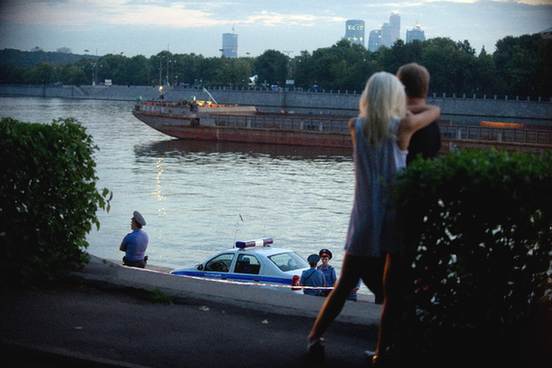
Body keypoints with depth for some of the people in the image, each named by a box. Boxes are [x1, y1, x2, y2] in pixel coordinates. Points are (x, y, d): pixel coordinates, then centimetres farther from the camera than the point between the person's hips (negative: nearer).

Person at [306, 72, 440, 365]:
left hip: (364, 219, 3)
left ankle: (315, 338, 18)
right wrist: (410, 109, 26)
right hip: (395, 218, -3)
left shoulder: (356, 126, 1)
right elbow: (435, 111, 11)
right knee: (392, 291, 5)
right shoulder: (402, 126, -5)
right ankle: (381, 352, 6)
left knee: (344, 285, 14)